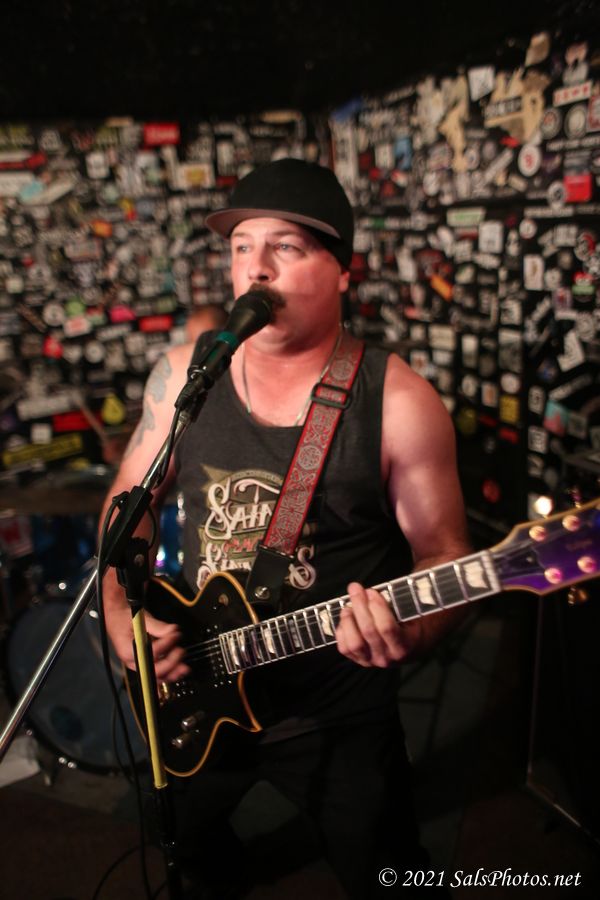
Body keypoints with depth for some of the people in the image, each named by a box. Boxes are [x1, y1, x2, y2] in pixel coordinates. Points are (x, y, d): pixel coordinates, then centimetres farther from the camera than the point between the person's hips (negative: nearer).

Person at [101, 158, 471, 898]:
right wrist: (119, 612, -9)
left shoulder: (398, 402, -17)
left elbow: (443, 553, -11)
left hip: (339, 722, -3)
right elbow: (131, 499, 4)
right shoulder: (183, 374, -6)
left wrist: (411, 631, -31)